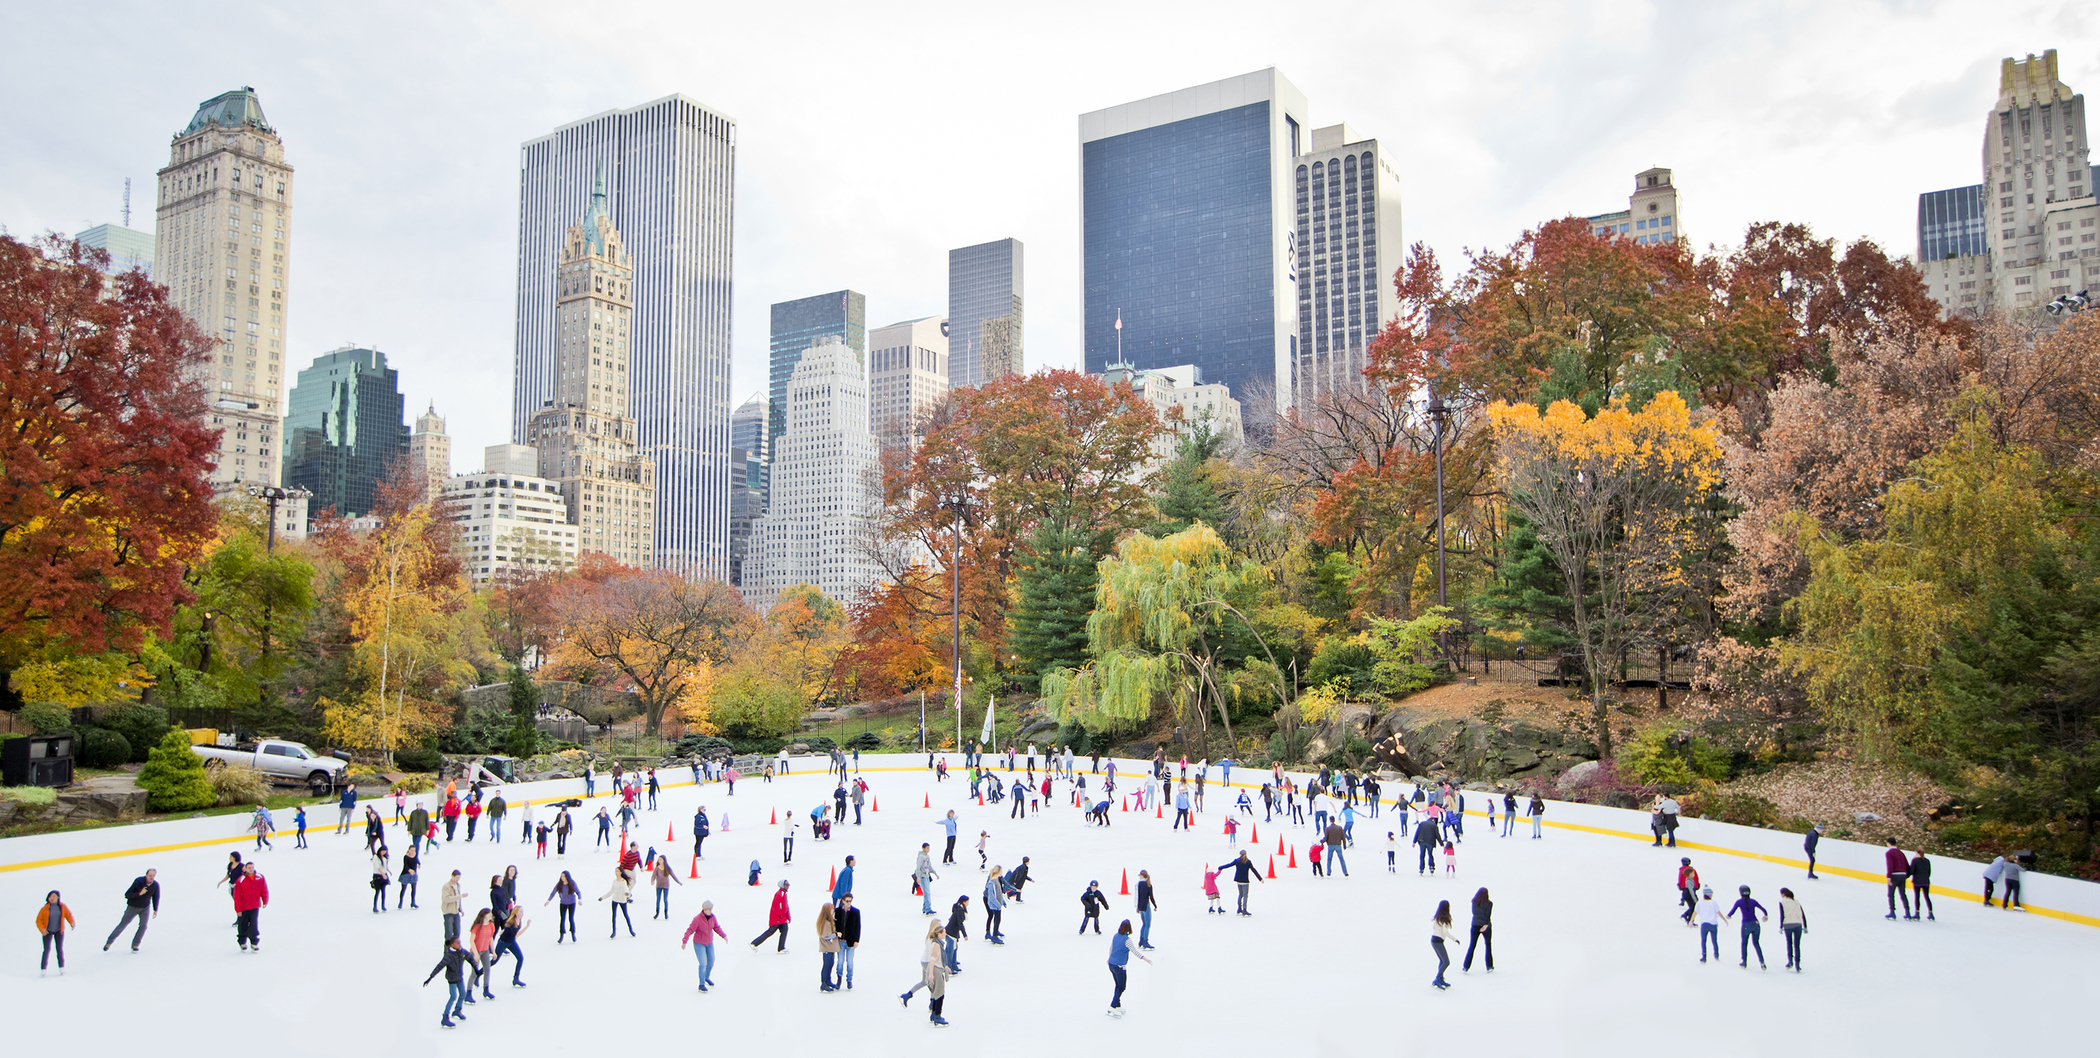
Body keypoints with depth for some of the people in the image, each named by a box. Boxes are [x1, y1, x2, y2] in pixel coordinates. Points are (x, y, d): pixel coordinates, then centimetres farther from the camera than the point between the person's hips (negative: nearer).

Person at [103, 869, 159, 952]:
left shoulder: (156, 885, -13)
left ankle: (135, 945, 9)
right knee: (122, 925, 5)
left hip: (145, 908, 2)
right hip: (132, 907, -2)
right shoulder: (138, 881, -24)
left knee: (143, 926, -8)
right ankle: (109, 942, 25)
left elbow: (156, 897, 4)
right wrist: (139, 893, -36)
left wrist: (155, 910, 5)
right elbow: (127, 895, -22)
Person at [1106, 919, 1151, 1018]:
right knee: (1121, 987, 4)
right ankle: (1112, 1007, 1)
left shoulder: (1115, 936, 3)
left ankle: (1118, 1006, 25)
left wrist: (1109, 958, 33)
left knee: (1118, 986, 19)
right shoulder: (1127, 939, -19)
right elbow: (1135, 952, -17)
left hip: (1111, 964, 7)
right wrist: (1146, 959, -13)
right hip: (1120, 967, -7)